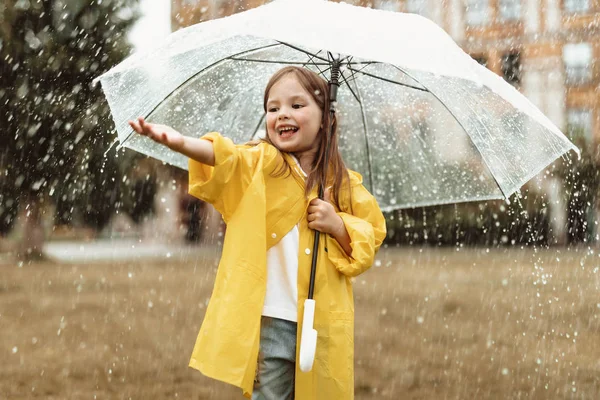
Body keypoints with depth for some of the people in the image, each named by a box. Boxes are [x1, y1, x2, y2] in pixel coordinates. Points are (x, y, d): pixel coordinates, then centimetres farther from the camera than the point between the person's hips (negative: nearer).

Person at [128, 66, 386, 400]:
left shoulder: (345, 184, 7)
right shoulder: (259, 163, 0)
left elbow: (370, 242, 10)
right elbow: (224, 157, -20)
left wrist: (338, 225, -11)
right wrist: (180, 142, -41)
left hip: (324, 325, 2)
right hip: (269, 323, -2)